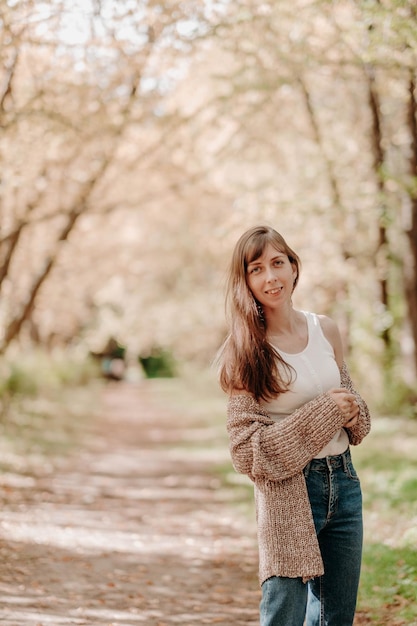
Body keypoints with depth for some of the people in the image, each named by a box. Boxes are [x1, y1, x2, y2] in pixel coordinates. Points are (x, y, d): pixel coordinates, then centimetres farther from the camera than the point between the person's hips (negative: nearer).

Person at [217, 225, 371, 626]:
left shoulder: (325, 330, 4)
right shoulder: (247, 352, -9)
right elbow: (247, 449, -13)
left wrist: (353, 413, -5)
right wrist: (324, 413, -18)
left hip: (344, 482, 5)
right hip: (287, 492, -5)